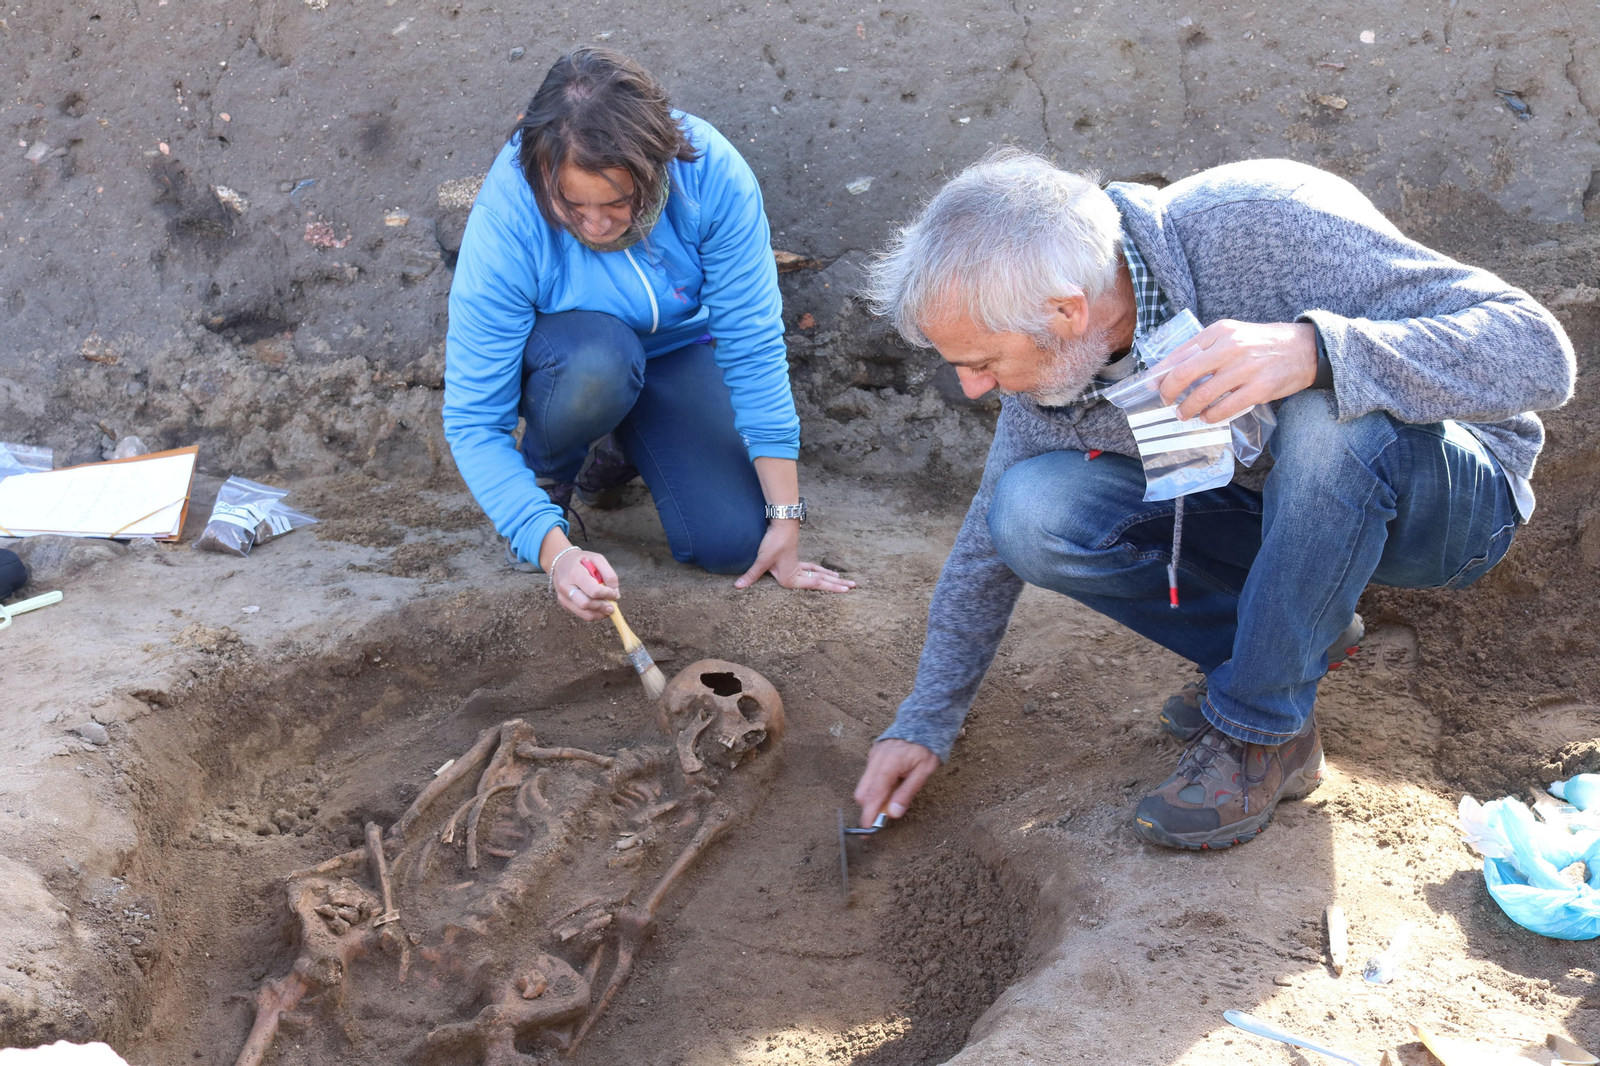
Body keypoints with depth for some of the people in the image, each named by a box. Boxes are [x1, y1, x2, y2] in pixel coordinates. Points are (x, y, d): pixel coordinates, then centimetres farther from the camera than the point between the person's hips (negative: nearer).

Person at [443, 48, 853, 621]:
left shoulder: (712, 172, -32)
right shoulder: (504, 222, -34)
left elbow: (754, 345, -23)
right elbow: (473, 422, -28)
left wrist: (785, 520, -20)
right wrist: (552, 549, -42)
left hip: (672, 347, 2)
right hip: (554, 354, -2)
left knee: (733, 543, -15)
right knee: (598, 359, -39)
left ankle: (625, 440, 16)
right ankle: (546, 471, -4)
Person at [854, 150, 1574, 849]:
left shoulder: (1268, 225, -31)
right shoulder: (1052, 360, -12)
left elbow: (1539, 354, -34)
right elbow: (989, 539, 3)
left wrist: (1312, 350, -49)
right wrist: (925, 722, 6)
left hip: (1447, 502, -4)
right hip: (1274, 514, 5)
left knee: (1333, 412, -39)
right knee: (1030, 511, -18)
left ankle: (1262, 732, -18)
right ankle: (1300, 635, 1)